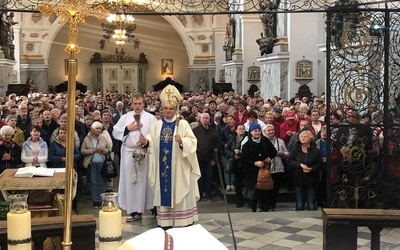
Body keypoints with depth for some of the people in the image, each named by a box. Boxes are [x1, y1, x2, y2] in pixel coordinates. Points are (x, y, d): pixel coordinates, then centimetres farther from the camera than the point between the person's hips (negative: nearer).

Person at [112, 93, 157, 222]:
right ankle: (135, 211, 9)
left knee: (146, 180, 1)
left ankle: (153, 207, 9)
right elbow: (115, 132, 5)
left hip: (146, 153, -2)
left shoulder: (150, 118, 3)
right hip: (129, 153, 2)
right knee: (131, 181, 3)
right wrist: (128, 128, -7)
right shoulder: (125, 117, 10)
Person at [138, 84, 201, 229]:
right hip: (162, 166, 3)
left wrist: (181, 141, -29)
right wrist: (145, 141, -21)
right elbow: (151, 141, -1)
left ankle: (184, 221, 9)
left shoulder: (183, 124, -2)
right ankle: (165, 221, 16)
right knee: (164, 192, 7)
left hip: (178, 166, -3)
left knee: (180, 192, 1)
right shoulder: (157, 125, 9)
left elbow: (192, 142, -11)